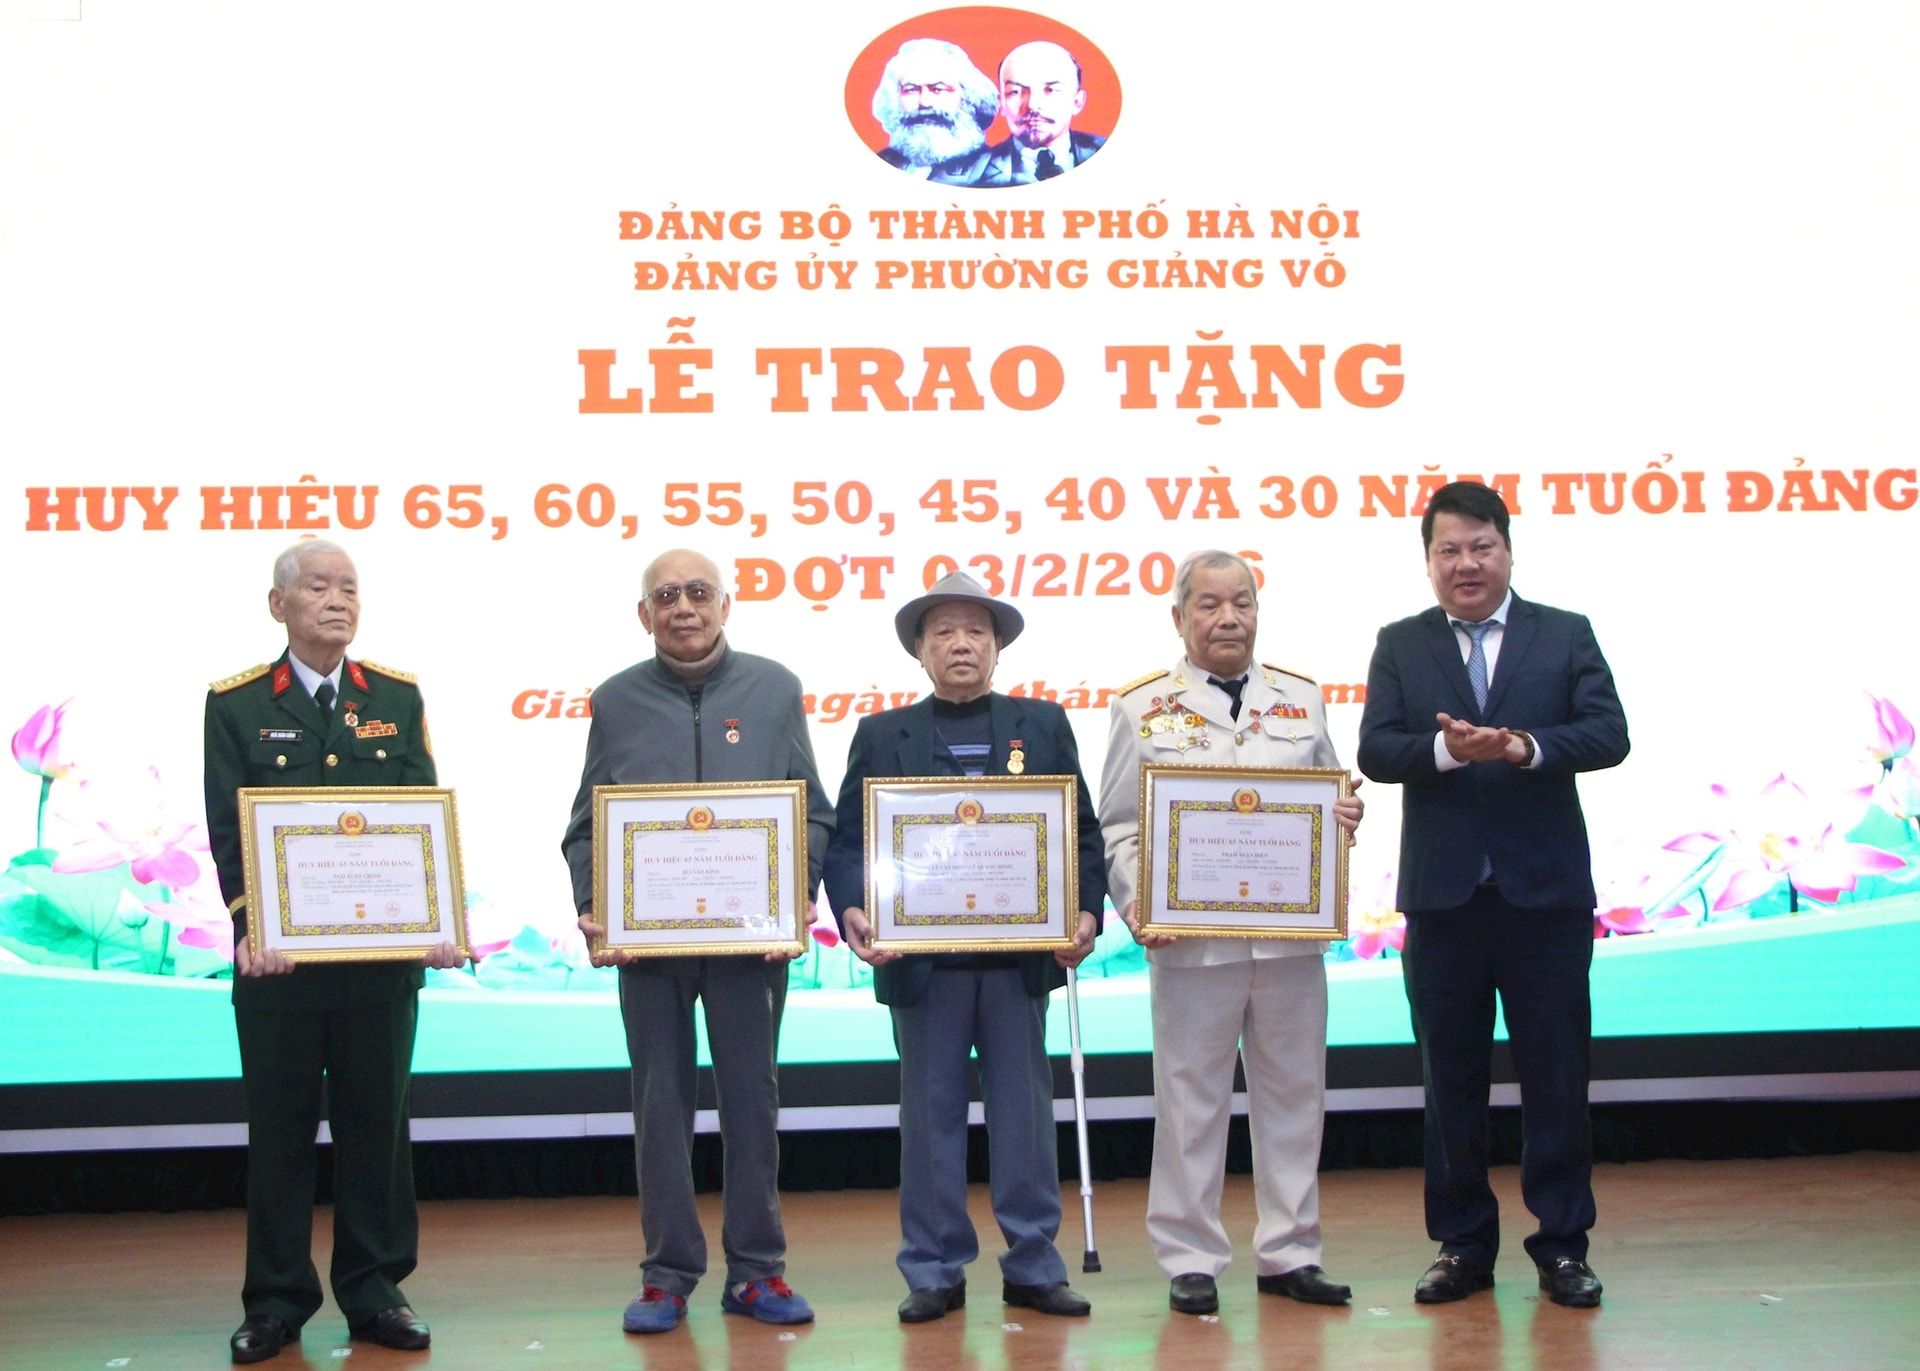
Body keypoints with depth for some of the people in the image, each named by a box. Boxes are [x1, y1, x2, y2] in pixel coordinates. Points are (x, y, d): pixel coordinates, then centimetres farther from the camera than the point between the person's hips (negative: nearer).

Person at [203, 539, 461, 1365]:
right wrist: (250, 927, -19)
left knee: (377, 1124, 8)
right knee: (279, 1128, 6)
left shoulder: (398, 698, 8)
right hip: (278, 956, -2)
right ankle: (276, 1303, 17)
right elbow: (228, 831, -4)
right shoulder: (236, 704, 2)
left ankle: (374, 1291, 19)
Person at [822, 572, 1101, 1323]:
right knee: (930, 1113, 5)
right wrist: (852, 911, -18)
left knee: (1025, 1108, 6)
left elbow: (1082, 830, 6)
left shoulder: (1043, 724, 10)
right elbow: (850, 840, 0)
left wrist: (1084, 912, -9)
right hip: (921, 957, -1)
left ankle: (1032, 1266, 15)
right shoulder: (883, 735, 8)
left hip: (1021, 954, 1)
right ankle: (934, 1271, 14)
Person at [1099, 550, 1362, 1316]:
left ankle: (1287, 1253, 21)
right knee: (1192, 1097, 2)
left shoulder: (1300, 699, 13)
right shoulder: (1143, 708, 4)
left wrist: (1346, 818, -4)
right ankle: (1191, 1261, 13)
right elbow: (1119, 826, 2)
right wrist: (1136, 902, -13)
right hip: (1192, 937, -3)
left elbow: (1329, 798, 19)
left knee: (1293, 1092, 9)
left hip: (1292, 932, 3)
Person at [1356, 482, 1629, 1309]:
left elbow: (1608, 735, -8)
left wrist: (1526, 746, -25)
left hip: (1546, 893, -1)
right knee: (1451, 1079, 9)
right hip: (1442, 896, 1)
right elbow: (1374, 751, -5)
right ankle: (1463, 1246, 20)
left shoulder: (1567, 636, 5)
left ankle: (1561, 1246, 16)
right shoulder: (1400, 645, 7)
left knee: (1557, 1076, 4)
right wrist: (1448, 749, -24)